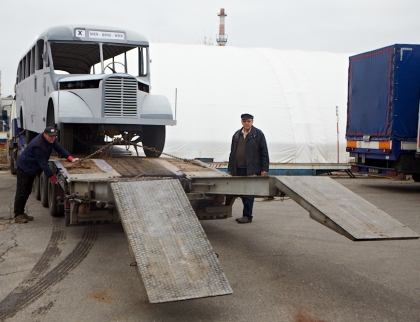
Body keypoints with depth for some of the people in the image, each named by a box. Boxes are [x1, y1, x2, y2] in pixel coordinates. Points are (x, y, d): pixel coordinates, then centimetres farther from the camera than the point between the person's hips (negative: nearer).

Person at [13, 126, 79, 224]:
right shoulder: (38, 146, -33)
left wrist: (71, 158, -13)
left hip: (32, 169, 9)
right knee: (21, 192, -6)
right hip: (24, 168, -9)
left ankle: (21, 212, 23)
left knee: (27, 191, 14)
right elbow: (43, 164, -32)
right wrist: (53, 178, -31)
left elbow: (59, 148, 0)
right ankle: (17, 215, 0)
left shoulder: (51, 139, -6)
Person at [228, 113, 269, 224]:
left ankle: (247, 216, 3)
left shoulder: (258, 134, 1)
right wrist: (230, 169, 14)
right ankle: (246, 214, 18)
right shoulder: (237, 135, 15)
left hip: (252, 170, -5)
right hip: (239, 169, 5)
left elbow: (264, 153, -2)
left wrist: (264, 169, -8)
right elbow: (232, 153, 18)